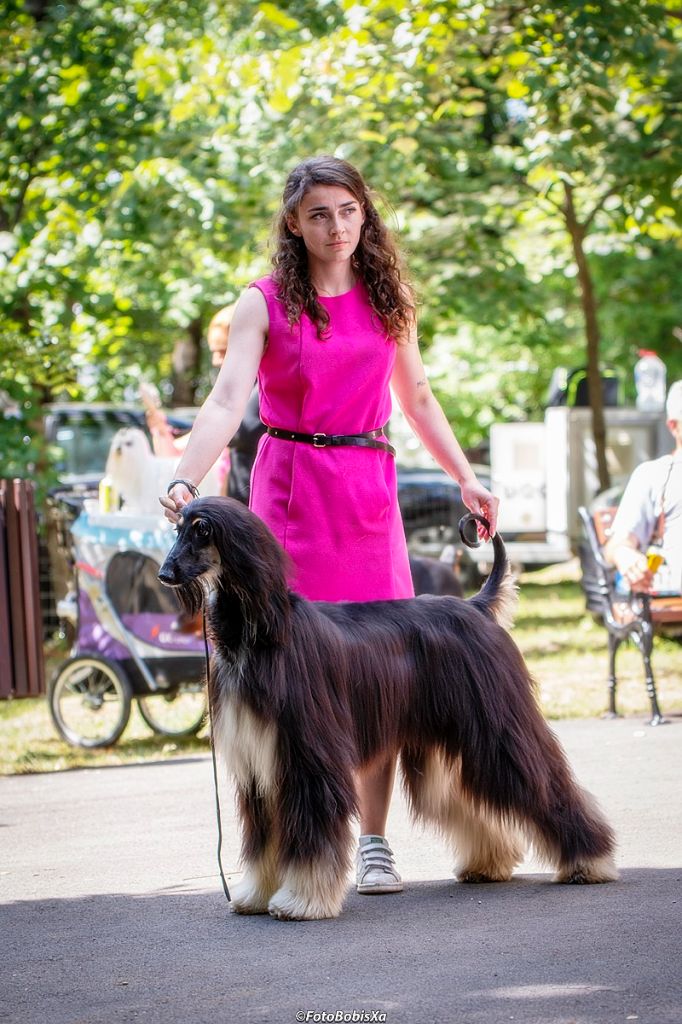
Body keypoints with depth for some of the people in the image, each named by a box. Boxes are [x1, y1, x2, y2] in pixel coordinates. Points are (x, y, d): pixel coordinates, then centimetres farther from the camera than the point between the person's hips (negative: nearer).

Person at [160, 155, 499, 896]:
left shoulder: (387, 299, 9)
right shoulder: (266, 303, -3)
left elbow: (417, 399, 19)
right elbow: (227, 401, -15)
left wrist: (465, 477, 13)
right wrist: (184, 481, -29)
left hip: (369, 493, 3)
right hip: (291, 492, -3)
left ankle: (373, 842, 6)